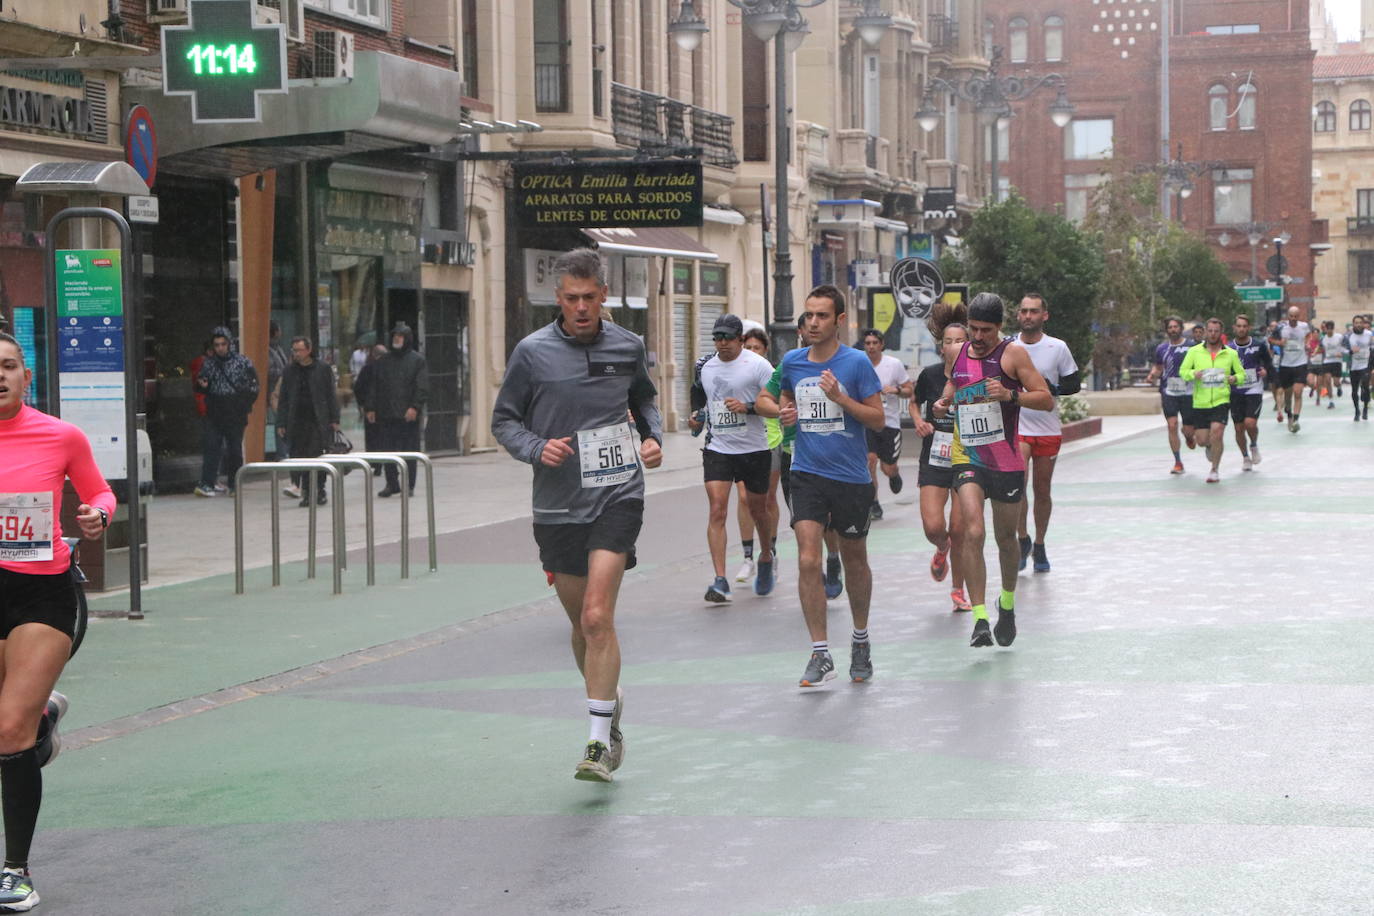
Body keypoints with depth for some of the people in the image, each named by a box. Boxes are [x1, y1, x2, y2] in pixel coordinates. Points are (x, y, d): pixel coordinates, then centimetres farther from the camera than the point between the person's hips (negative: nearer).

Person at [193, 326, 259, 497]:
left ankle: (234, 486, 15)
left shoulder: (243, 362, 0)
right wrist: (202, 385, -6)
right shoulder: (208, 364, 8)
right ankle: (207, 484, -12)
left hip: (235, 414, -1)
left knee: (235, 450, 5)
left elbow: (253, 386, 4)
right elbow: (200, 386, 18)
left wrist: (245, 405, -3)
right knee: (211, 447, -8)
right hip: (214, 414, 1)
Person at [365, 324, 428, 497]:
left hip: (408, 415, -4)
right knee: (386, 450, 3)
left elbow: (422, 387, -4)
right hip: (385, 415, 4)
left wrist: (415, 407, -15)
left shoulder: (417, 360, 2)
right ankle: (392, 484, 13)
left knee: (409, 451, -1)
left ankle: (409, 485, 7)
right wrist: (370, 408, 7)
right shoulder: (383, 361, 15)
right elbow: (373, 386, 15)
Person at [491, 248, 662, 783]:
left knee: (597, 618, -15)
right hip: (558, 503, 1)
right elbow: (504, 420, 5)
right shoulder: (532, 352, -2)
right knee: (581, 623, 11)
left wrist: (653, 436, 5)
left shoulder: (628, 347, 4)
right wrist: (537, 449, -14)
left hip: (618, 495, -1)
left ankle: (599, 743, -12)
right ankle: (610, 699, 39)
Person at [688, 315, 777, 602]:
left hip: (755, 449, -3)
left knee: (758, 510, 13)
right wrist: (697, 419, 10)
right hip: (718, 449, 3)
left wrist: (747, 407, -24)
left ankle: (766, 559, 41)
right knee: (717, 511, -11)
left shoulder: (758, 365, -9)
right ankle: (720, 581, -15)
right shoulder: (705, 368, 8)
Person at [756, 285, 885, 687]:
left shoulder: (856, 363, -8)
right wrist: (782, 410, 2)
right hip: (807, 475, 2)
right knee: (808, 561, -12)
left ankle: (860, 640, 34)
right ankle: (820, 655, -9)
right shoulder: (792, 361, 4)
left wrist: (841, 398, -21)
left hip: (851, 477, -2)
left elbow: (878, 419, -8)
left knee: (854, 561, 12)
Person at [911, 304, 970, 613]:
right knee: (933, 527, -11)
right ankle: (941, 550, 27)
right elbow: (915, 403, 15)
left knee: (959, 530, -2)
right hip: (934, 464, 1)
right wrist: (919, 421, -3)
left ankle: (958, 590, 19)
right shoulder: (930, 374, -4)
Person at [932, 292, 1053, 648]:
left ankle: (1007, 603, 39)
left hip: (1006, 461, -2)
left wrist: (1010, 395, -24)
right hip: (966, 457, 2)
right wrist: (942, 405, 4)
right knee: (973, 532, -17)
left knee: (1006, 539, 13)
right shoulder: (957, 354, 7)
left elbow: (1047, 400, -8)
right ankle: (979, 619, -19)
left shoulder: (1013, 353, -6)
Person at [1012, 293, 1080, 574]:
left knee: (1042, 490, 9)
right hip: (1016, 427, 0)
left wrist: (1051, 387, -15)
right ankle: (1022, 539, -3)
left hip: (1048, 430, 1)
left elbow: (1074, 384, 1)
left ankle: (1039, 547, 23)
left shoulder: (1057, 348, -2)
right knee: (1017, 482, -19)